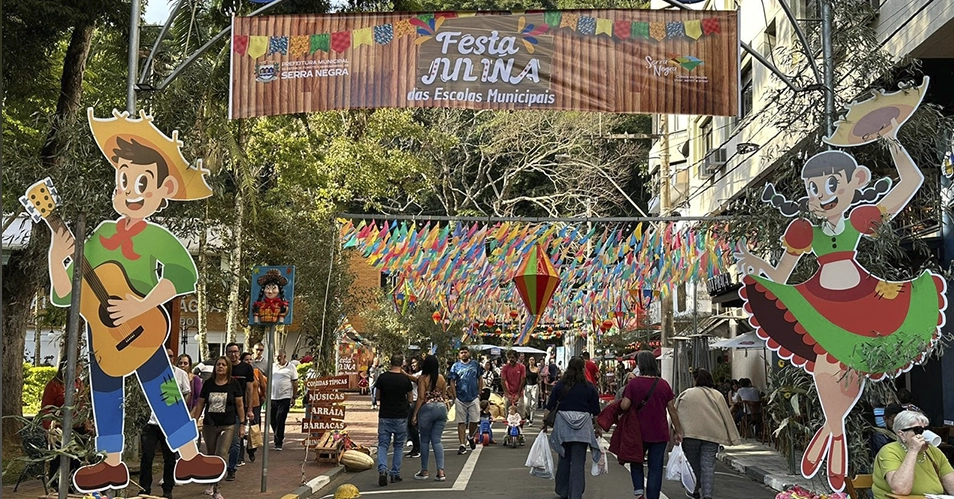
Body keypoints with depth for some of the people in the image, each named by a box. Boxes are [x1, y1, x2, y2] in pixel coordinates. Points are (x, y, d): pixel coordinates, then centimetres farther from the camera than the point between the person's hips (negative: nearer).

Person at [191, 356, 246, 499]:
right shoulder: (208, 384, 4)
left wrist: (242, 424, -1)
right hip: (209, 426, 3)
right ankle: (212, 483, 29)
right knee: (211, 457, 12)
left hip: (227, 426, -3)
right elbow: (200, 404, 9)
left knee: (221, 456, -13)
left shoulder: (234, 384, -2)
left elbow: (240, 405, 1)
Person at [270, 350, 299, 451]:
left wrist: (294, 397, -2)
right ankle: (280, 437, 31)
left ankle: (278, 443, -3)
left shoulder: (291, 367, 1)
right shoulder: (272, 367, 12)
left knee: (280, 420, -8)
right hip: (272, 397, 5)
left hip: (285, 397, -5)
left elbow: (295, 383, 1)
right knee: (272, 419, 9)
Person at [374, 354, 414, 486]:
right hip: (401, 416, 0)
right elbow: (409, 399, 5)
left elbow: (377, 397, 6)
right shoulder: (405, 379, -6)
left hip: (385, 416, 0)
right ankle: (395, 474, 12)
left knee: (383, 445, 4)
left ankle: (382, 470, -17)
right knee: (398, 446, 12)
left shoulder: (382, 377, -4)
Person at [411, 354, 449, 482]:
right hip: (442, 408, 4)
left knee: (425, 440, 8)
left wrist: (415, 414, -9)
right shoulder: (442, 378, 5)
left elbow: (421, 398, -12)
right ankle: (441, 471, -4)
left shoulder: (422, 378, -9)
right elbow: (443, 396, 10)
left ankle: (424, 471, 14)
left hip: (427, 409, -4)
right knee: (437, 440, 7)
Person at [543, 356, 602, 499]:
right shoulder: (589, 387, -1)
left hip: (563, 424, 2)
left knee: (564, 458, 13)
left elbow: (550, 407, 2)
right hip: (583, 425, -1)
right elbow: (595, 411, 3)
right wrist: (597, 427, 14)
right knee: (578, 461, 2)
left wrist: (545, 423, 13)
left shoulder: (560, 385, 1)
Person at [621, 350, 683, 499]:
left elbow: (624, 406, -15)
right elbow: (672, 410, 2)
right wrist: (678, 431, 9)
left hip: (639, 432, -1)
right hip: (660, 433, 1)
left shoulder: (634, 383, -9)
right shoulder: (664, 384, -1)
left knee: (636, 461, 19)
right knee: (655, 468, 7)